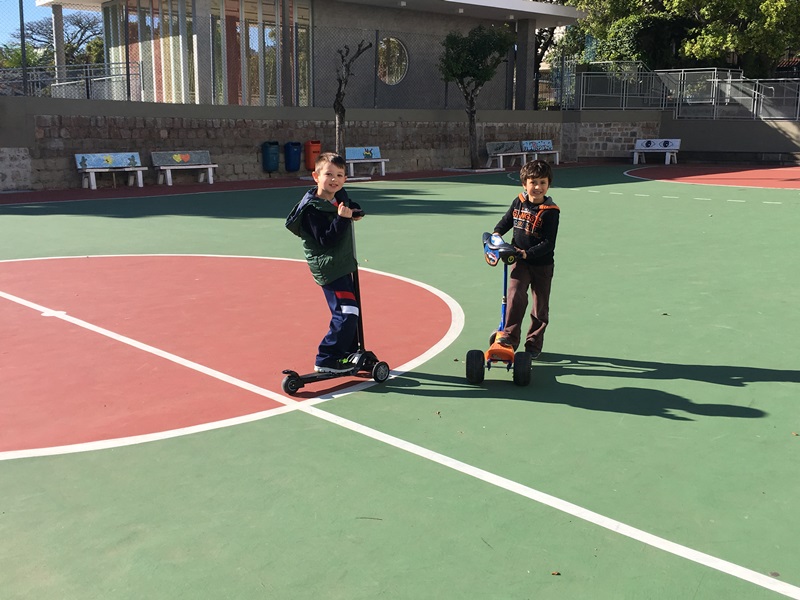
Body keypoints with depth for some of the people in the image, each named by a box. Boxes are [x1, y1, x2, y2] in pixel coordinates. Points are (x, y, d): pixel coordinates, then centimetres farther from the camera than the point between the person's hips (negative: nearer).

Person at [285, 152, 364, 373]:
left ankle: (349, 355, 32)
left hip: (342, 264, 10)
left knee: (347, 311, 18)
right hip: (328, 268, -10)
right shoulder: (313, 209, -21)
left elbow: (349, 205, 29)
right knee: (347, 312, -15)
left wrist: (354, 210, 8)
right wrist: (342, 218, -34)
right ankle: (326, 360, -6)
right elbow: (326, 240, -26)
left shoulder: (340, 196, 4)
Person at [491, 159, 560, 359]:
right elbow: (507, 220, 18)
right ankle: (510, 336, -13)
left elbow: (548, 244, -18)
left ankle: (534, 343, 22)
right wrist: (497, 233, 0)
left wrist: (528, 253, -27)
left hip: (542, 265, -2)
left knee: (540, 306, 8)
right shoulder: (519, 202, -1)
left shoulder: (550, 211, -15)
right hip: (520, 262, 2)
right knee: (515, 296, -18)